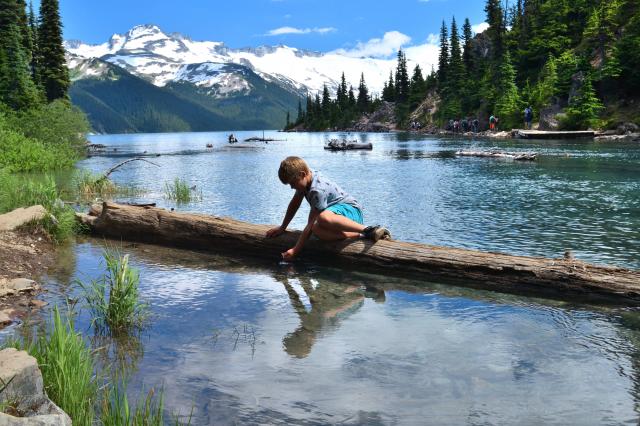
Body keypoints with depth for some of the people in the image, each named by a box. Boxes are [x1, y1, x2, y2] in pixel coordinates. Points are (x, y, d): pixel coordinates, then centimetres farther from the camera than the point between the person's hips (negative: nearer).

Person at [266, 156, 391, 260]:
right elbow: (295, 204, 21)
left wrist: (295, 250, -19)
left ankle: (368, 230, -34)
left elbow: (310, 224, -22)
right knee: (317, 230, -30)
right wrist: (282, 227, 23)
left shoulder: (318, 190, -23)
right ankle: (360, 235, -26)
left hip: (351, 210, -9)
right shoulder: (304, 179, 5)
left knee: (323, 218, -45)